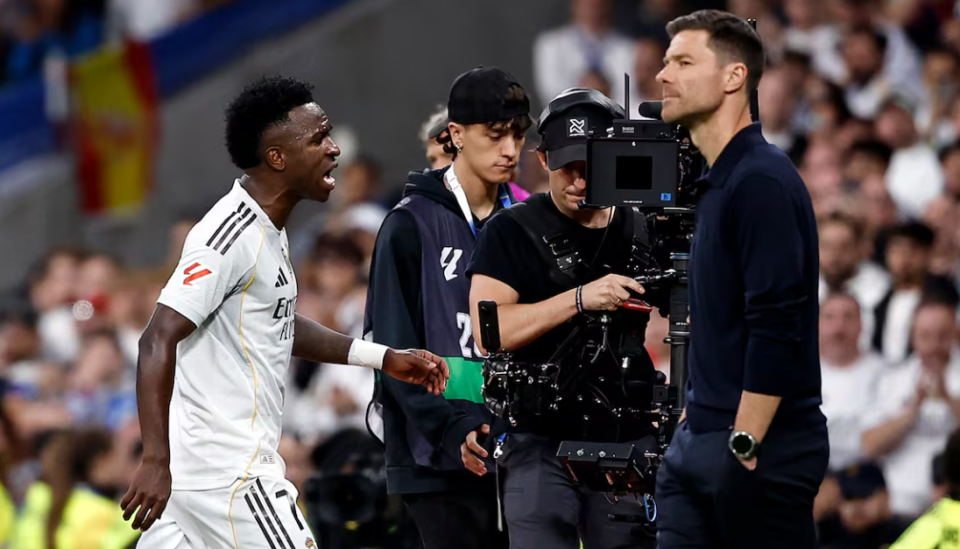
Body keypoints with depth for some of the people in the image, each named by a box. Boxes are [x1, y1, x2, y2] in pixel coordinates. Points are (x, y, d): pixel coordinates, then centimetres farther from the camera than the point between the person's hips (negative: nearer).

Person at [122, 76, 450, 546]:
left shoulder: (268, 231, 14)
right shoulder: (233, 235, -17)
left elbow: (279, 325, 31)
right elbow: (159, 340, -23)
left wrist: (383, 358, 26)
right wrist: (156, 460, -29)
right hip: (228, 470, -10)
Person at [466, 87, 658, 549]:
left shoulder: (643, 233, 10)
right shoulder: (511, 232, 0)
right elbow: (490, 332, -14)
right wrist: (580, 298, -24)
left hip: (629, 441, 3)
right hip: (542, 443, -3)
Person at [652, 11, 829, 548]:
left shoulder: (762, 180, -14)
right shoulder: (717, 181, 15)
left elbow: (776, 326, -21)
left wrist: (743, 445, -21)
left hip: (763, 446, -9)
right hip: (697, 442, 9)